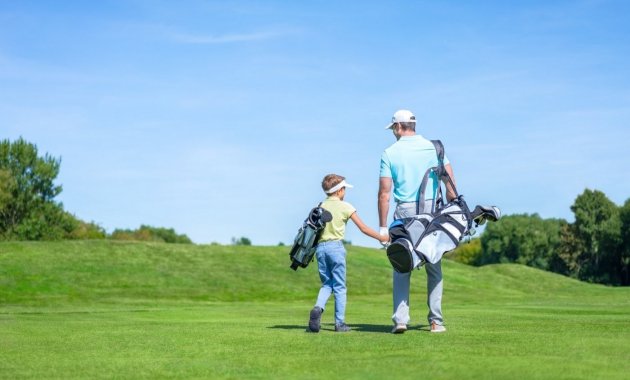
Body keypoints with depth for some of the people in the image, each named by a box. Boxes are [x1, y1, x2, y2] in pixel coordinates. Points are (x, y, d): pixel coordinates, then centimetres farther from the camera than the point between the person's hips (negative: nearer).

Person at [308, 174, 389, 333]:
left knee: (326, 284, 14)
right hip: (335, 246, -4)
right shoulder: (345, 207, -2)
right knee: (339, 287, 4)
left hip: (320, 246, 4)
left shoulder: (321, 206, 8)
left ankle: (318, 308, -13)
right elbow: (363, 228, -1)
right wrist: (381, 237, 10)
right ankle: (340, 323, 4)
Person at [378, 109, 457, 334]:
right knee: (434, 267, 8)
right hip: (432, 210, 2)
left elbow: (384, 192, -4)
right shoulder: (433, 147, 6)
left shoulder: (390, 153, 1)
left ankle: (400, 319, -6)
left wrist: (382, 226, -2)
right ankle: (436, 321, 9)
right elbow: (450, 185, 2)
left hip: (404, 214, -1)